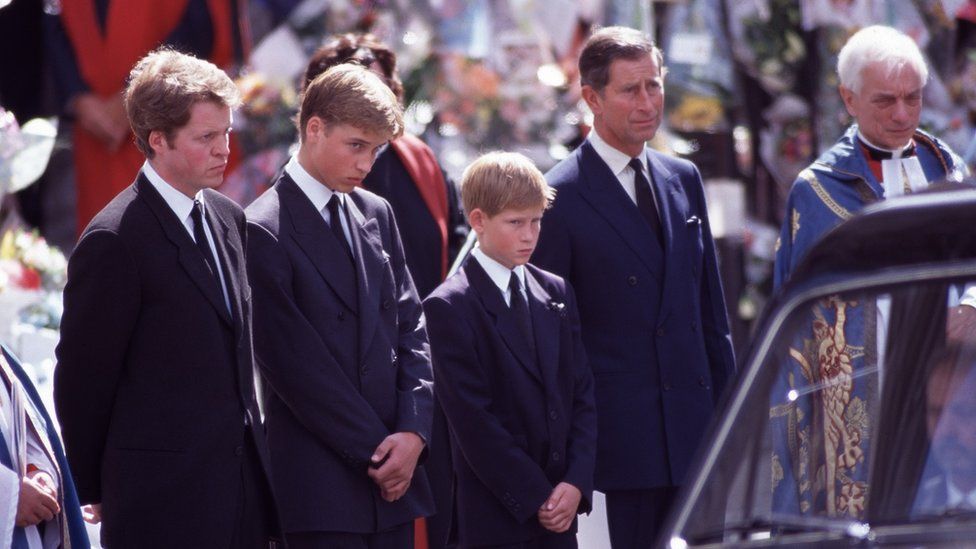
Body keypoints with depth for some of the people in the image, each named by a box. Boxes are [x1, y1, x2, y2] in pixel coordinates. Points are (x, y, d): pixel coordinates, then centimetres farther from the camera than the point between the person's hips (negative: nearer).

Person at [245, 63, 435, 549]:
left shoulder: (377, 214, 13)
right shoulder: (265, 231, -8)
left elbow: (411, 327, 12)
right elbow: (294, 365, -12)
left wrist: (413, 431, -2)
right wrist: (374, 450, -9)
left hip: (394, 475, 6)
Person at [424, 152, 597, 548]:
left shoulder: (556, 293, 13)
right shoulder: (450, 307, -7)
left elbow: (582, 395, 10)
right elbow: (472, 419, -11)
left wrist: (576, 483, -4)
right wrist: (534, 498, -13)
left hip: (559, 514, 6)